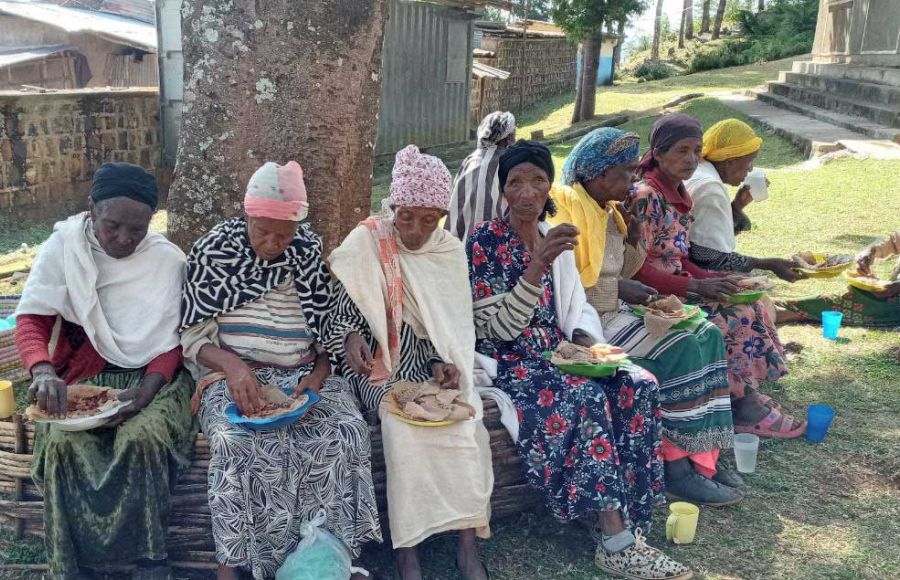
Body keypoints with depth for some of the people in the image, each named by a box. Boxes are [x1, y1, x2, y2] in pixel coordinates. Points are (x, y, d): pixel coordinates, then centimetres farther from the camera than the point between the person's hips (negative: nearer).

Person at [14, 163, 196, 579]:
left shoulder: (168, 260, -5)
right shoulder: (63, 247, -3)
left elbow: (173, 340, -3)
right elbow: (30, 319, -5)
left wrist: (147, 390, -21)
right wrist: (43, 371, -26)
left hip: (152, 374, -1)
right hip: (82, 374, 1)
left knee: (143, 436, -31)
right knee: (62, 442, -28)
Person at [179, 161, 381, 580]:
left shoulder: (310, 252, 3)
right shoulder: (214, 251, -3)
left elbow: (328, 332, 7)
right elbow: (194, 337, -3)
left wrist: (317, 378, -12)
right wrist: (233, 366, -23)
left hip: (302, 374, 2)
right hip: (233, 374, -2)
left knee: (347, 433, -24)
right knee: (236, 443, -32)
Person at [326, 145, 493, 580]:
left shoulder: (451, 251, 4)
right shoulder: (365, 243, -7)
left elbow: (452, 324, 7)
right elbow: (340, 308, -4)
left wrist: (443, 362, -12)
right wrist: (351, 337, -26)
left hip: (428, 363, 3)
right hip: (379, 365, -3)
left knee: (465, 420, -25)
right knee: (404, 423, -31)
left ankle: (467, 545, -18)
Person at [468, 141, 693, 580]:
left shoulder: (555, 238, 11)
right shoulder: (485, 242, -9)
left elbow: (576, 306, 15)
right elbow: (499, 328, -15)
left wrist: (586, 340, -7)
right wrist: (537, 265, -25)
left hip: (557, 354, 6)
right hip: (509, 363, -6)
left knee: (639, 386, -17)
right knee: (586, 397, -31)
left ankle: (623, 519, -13)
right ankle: (616, 542, -25)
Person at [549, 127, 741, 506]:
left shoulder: (608, 210, 13)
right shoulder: (565, 210, -15)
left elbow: (626, 269, 19)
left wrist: (633, 231, 3)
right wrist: (618, 287, -15)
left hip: (612, 313, 9)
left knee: (707, 334, -3)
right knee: (680, 348, -20)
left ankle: (702, 457, -3)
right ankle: (676, 468, -9)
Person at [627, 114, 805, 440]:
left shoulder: (679, 193, 9)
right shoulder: (645, 197, -19)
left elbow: (675, 256, 14)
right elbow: (638, 269, -22)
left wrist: (708, 277, -3)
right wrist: (696, 285, -22)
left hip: (675, 285, 9)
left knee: (751, 306, -1)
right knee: (737, 317, -14)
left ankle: (747, 398, 5)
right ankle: (744, 410, 1)